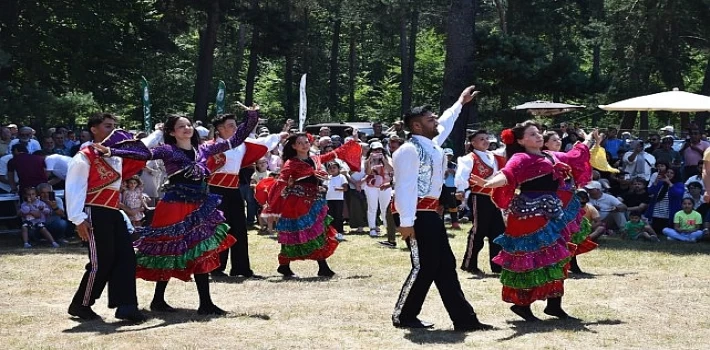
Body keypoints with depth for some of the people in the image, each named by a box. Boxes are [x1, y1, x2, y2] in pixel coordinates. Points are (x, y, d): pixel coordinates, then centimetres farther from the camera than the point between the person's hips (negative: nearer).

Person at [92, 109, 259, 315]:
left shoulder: (203, 150, 11)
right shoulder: (169, 151, -5)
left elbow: (235, 140, 17)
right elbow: (145, 154, -20)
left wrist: (250, 118, 14)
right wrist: (112, 151, -35)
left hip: (200, 209, 5)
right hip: (175, 209, -5)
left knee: (202, 255, 3)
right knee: (170, 254, 0)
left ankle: (206, 303, 5)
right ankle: (158, 300, 12)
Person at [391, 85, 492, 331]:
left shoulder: (433, 144, 13)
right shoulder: (409, 150, -15)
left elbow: (446, 123, 35)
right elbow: (405, 187, -22)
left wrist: (460, 103, 47)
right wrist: (406, 222, -27)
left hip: (431, 214, 10)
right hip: (416, 214, -10)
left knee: (445, 265, 9)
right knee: (424, 266, -7)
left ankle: (463, 318, 11)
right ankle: (404, 316, 9)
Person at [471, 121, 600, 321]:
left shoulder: (551, 157, 15)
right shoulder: (521, 159, -10)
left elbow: (574, 157, 34)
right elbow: (508, 174, -30)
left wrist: (589, 142, 49)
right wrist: (490, 183, -52)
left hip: (553, 217, 8)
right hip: (530, 217, -8)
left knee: (557, 261, 11)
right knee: (531, 262, -5)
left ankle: (554, 304, 20)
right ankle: (521, 304, 6)